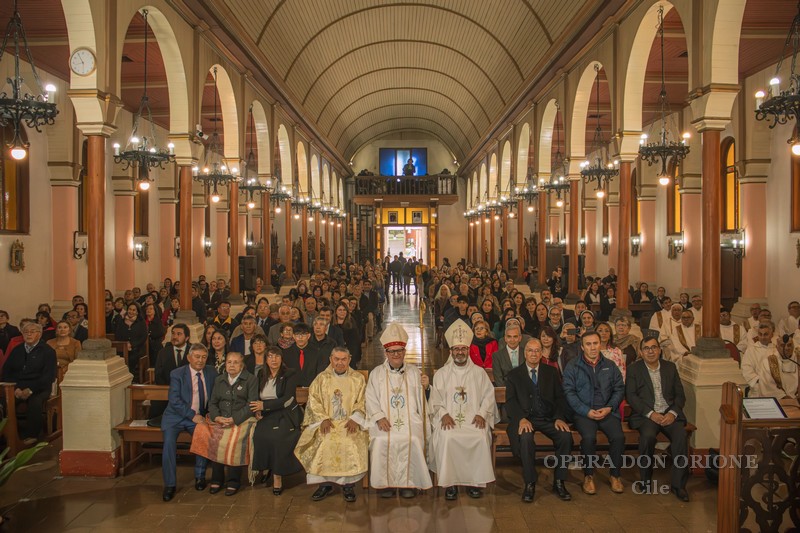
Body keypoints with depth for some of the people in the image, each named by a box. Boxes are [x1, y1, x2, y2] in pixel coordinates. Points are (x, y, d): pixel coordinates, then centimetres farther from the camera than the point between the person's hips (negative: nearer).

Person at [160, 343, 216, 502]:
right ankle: (169, 485, -15)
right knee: (169, 440, -27)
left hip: (199, 417, 2)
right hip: (176, 417, -2)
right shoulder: (177, 374, -5)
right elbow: (174, 400, -13)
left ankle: (200, 476, -6)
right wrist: (193, 415, -19)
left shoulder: (211, 373, 6)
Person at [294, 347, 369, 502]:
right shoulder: (321, 378, 14)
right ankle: (325, 484, -12)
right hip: (326, 423, 1)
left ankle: (348, 484, -14)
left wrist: (354, 419, -12)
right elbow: (314, 401, 6)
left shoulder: (358, 379, 12)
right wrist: (324, 419, -10)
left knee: (353, 443, -30)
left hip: (350, 423, -1)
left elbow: (363, 402, 5)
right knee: (321, 442, -28)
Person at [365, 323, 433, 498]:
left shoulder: (414, 372, 16)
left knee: (412, 440, -28)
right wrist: (379, 417, -11)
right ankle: (386, 483, -12)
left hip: (410, 420, 0)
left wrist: (424, 387, -11)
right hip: (385, 421, 0)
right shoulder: (377, 373, 13)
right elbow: (371, 399, 4)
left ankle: (409, 483, -14)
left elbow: (421, 399, 11)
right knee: (382, 441, -28)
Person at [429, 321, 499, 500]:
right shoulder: (441, 374, 13)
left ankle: (476, 481, -15)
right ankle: (450, 483, -19)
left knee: (481, 437, -30)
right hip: (449, 418, 0)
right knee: (446, 438, -31)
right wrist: (444, 414, -11)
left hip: (474, 418, 0)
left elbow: (488, 396, 7)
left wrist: (481, 414, -9)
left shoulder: (479, 372, 14)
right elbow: (436, 399, 7)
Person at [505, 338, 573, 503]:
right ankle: (530, 484, -19)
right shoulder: (514, 375, 10)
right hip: (525, 418, -2)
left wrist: (560, 418, -9)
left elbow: (560, 397, 9)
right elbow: (510, 401, 0)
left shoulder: (551, 372, 15)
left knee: (566, 435, -27)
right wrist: (521, 419, -19)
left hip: (548, 418, 2)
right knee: (526, 438, -35)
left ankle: (558, 482, -11)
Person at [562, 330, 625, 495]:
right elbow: (569, 392, -3)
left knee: (618, 437, -25)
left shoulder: (610, 366, 14)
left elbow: (619, 389, 10)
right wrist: (587, 411, -13)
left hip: (607, 412, 2)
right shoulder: (572, 367, 4)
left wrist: (609, 408, -7)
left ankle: (615, 475, -4)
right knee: (589, 437, -30)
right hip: (583, 412, -2)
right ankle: (588, 475, -9)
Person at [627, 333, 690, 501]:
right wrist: (651, 413, -15)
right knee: (648, 435, -33)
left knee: (681, 435, -27)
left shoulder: (670, 367, 15)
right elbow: (630, 395, -3)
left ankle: (678, 484, -17)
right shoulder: (634, 369, 6)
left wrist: (673, 413, -8)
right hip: (646, 414, -2)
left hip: (670, 413, 2)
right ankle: (645, 479, -11)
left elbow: (680, 394, 11)